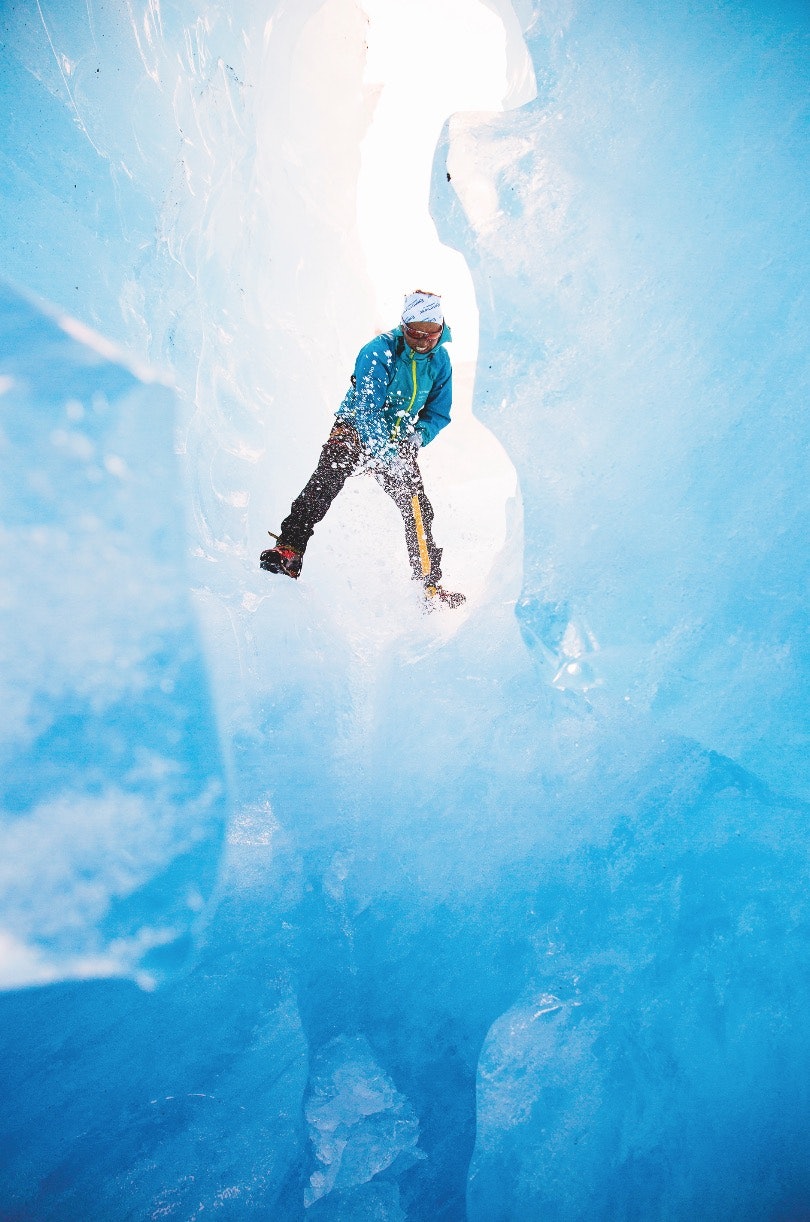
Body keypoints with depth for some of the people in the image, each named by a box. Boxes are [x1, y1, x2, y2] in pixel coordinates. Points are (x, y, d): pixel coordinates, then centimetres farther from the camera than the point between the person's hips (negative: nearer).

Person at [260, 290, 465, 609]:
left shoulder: (440, 360, -1)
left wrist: (419, 435, -16)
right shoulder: (379, 351, -18)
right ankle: (289, 550, -30)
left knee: (418, 509, 0)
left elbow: (439, 413, 5)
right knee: (326, 480, -29)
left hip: (400, 441, 5)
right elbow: (367, 410, -24)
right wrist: (386, 453, -35)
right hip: (356, 429, -4)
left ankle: (431, 584, 9)